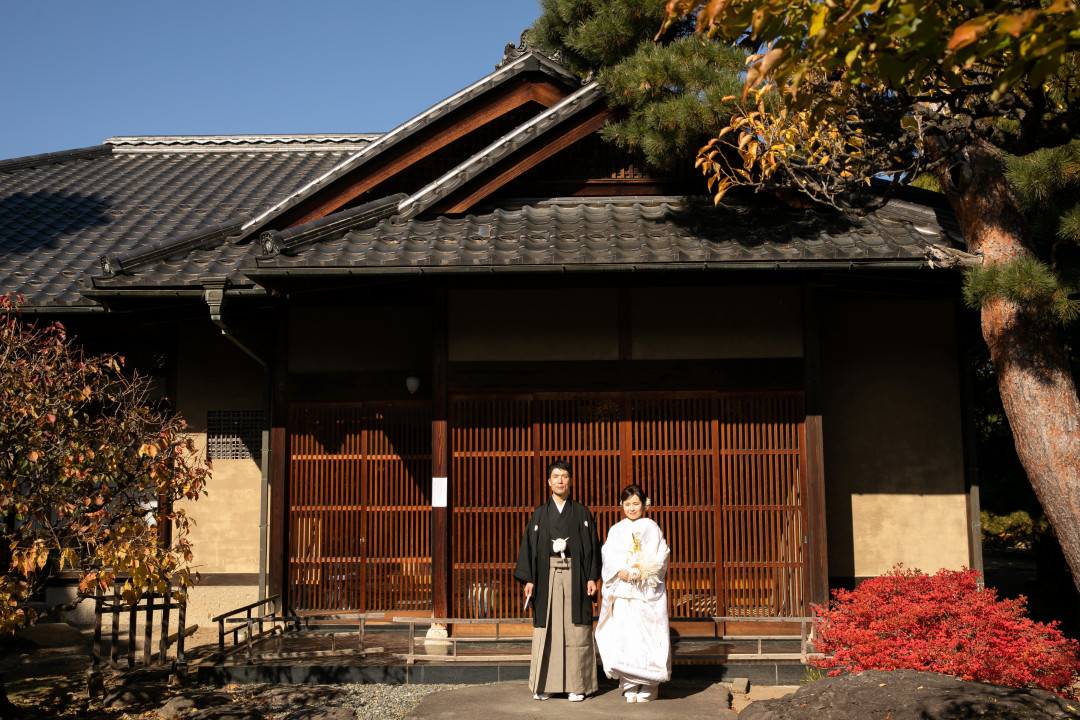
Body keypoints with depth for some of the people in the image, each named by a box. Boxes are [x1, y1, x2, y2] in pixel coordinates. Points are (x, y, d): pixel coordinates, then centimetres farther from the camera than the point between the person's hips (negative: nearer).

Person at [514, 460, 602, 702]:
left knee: (575, 631, -1)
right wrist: (528, 580, -2)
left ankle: (576, 686, 6)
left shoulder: (582, 513, 8)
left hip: (575, 578, -1)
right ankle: (544, 685, 9)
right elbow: (529, 546, 7)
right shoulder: (540, 514, 10)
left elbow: (592, 546, 5)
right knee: (546, 631, 0)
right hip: (547, 578, 1)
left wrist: (592, 577, -5)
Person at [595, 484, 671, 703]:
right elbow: (608, 557, 4)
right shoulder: (616, 530, 12)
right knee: (623, 635, -5)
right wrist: (621, 572, -14)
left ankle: (648, 686, 4)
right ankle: (630, 685, 3)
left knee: (648, 634, -5)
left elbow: (660, 556, 1)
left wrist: (641, 572, -13)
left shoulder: (652, 528, 8)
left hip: (648, 592, -1)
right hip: (622, 592, 2)